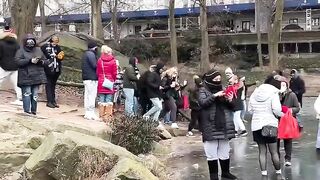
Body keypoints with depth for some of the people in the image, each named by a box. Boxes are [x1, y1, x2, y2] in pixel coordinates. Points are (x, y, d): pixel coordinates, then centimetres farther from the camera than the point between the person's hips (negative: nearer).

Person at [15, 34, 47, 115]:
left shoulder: (38, 50, 15)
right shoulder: (21, 51, 2)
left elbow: (45, 61, 15)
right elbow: (18, 61, -13)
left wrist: (41, 61, -8)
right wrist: (30, 61, -20)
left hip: (37, 76, 4)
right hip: (26, 77, -4)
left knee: (35, 94, 5)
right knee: (27, 93, -7)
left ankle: (33, 110, 12)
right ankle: (27, 111, -4)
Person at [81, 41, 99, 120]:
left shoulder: (86, 54, 20)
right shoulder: (91, 54, -12)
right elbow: (95, 65, -21)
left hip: (86, 78, 10)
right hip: (92, 78, -10)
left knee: (87, 96, 13)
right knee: (92, 96, -8)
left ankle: (87, 113, 18)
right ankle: (91, 113, -8)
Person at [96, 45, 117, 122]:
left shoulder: (100, 60, -1)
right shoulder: (113, 61, -5)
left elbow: (97, 72, 4)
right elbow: (115, 73, -1)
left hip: (101, 82, 1)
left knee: (101, 100, 6)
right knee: (109, 100, 2)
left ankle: (102, 116, 7)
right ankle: (108, 116, 1)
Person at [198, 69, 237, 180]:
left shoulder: (222, 89, 14)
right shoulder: (203, 90, 1)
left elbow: (231, 107, 15)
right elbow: (202, 103, -17)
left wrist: (230, 100, -6)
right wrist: (214, 95, -23)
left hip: (224, 126, 5)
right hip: (210, 127, -4)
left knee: (224, 152, 12)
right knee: (212, 153, -2)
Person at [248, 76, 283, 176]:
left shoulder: (255, 93, 8)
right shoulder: (274, 93, -8)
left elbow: (250, 110, 10)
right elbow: (276, 110, -18)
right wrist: (282, 115, 1)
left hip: (256, 125, 4)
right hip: (270, 125, -4)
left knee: (262, 151, 10)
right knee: (274, 151, 7)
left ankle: (264, 172, 10)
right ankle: (278, 171, 19)